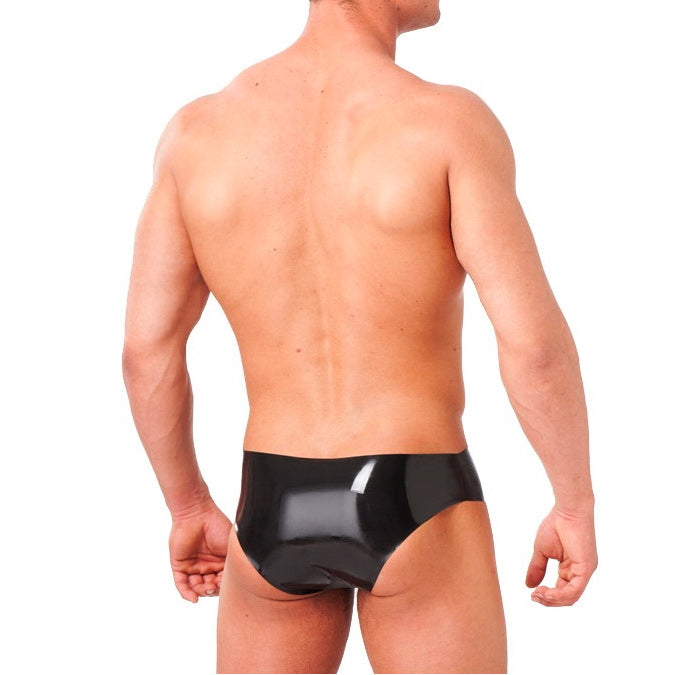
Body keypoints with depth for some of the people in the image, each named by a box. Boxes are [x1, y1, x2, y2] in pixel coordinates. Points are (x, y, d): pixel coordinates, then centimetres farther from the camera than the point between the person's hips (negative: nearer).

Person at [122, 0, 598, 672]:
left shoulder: (197, 128, -2)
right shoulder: (449, 121, -14)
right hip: (415, 514, -3)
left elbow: (147, 350, -1)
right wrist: (577, 508, -3)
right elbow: (533, 342, -18)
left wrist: (190, 509, 13)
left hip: (273, 514, 4)